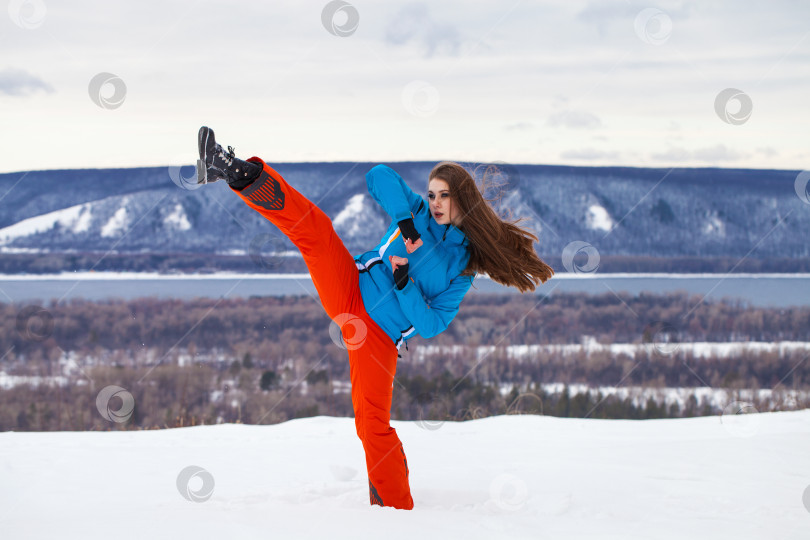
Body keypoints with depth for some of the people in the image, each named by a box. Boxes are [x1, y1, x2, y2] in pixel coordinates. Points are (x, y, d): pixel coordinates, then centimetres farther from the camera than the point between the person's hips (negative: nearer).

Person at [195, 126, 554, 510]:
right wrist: (405, 221, -7)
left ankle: (396, 509, 4)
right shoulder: (416, 213, 10)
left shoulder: (463, 268, 7)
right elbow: (378, 175, 0)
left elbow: (431, 326, -2)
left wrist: (404, 283, -15)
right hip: (352, 289, 1)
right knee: (313, 229, -23)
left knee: (373, 426, -12)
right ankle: (234, 172, -38)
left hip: (380, 337, -1)